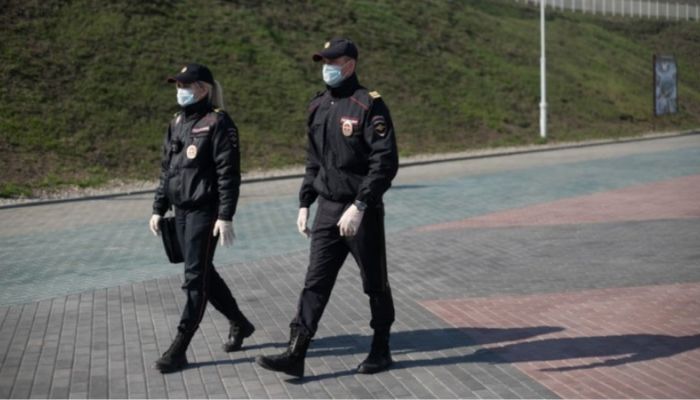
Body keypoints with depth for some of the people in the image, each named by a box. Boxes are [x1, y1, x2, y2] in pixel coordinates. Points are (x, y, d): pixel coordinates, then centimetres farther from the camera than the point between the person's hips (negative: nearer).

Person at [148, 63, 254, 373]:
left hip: (205, 211, -8)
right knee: (203, 273, 15)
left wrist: (226, 216, -19)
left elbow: (228, 173, -15)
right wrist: (158, 209, 14)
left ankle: (179, 350, -2)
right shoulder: (177, 123, 12)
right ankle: (239, 324, 34)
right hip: (182, 210, 8)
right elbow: (166, 169, 18)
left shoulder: (217, 122, -11)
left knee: (196, 278, -5)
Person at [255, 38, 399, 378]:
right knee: (315, 282, 1)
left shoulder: (369, 106, -13)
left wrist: (359, 207, -23)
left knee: (374, 283, 8)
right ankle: (295, 354, -1)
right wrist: (304, 204, 13)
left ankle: (381, 350, 23)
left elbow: (385, 162, -19)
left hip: (362, 211, -6)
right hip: (327, 210, 6)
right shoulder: (318, 107, 10)